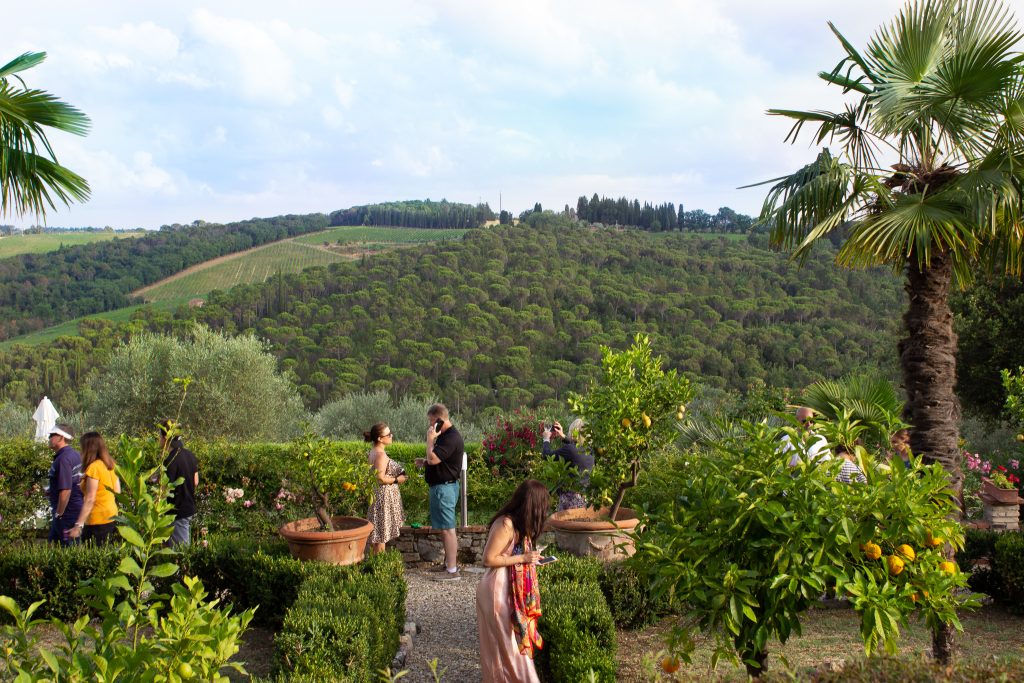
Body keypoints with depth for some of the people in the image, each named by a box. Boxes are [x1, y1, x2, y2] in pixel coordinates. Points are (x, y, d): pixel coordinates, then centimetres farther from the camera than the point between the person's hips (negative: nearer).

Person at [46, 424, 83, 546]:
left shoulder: (63, 459, -22)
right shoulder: (76, 455, 8)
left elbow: (65, 490, -27)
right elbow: (79, 482, 17)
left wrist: (58, 514, -16)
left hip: (67, 514, -10)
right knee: (53, 544, 19)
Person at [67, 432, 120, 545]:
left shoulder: (94, 467, -15)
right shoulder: (109, 465, 9)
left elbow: (90, 500, -19)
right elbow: (117, 492, 13)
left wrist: (78, 525, -20)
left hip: (98, 520, -9)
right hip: (111, 517, 9)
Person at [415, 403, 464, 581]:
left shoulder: (451, 438, -20)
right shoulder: (446, 435, 14)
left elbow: (433, 459, -27)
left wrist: (430, 439, -16)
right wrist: (425, 462, 9)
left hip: (444, 487, -11)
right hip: (443, 486, 11)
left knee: (447, 529, -8)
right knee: (445, 528, 18)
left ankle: (452, 571, -6)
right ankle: (450, 563, 27)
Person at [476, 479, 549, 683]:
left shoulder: (519, 523, 6)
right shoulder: (506, 524, -23)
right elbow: (489, 559, -22)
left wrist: (530, 557, 3)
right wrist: (522, 558, -20)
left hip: (512, 588, 9)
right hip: (498, 589, -9)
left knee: (516, 637, 17)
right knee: (506, 641, 3)